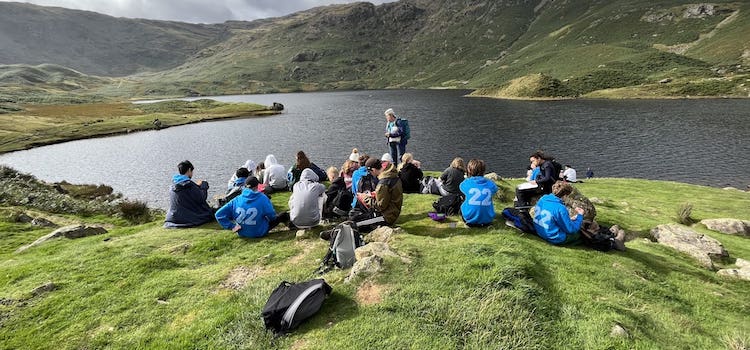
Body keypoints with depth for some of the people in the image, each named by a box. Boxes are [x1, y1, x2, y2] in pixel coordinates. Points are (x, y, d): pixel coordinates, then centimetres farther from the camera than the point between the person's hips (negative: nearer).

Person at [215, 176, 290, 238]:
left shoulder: (236, 200, -9)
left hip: (242, 233, 5)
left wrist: (232, 226, -7)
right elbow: (272, 216, -9)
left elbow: (219, 214, -9)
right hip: (259, 233, -4)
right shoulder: (262, 198, -18)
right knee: (283, 216, 19)